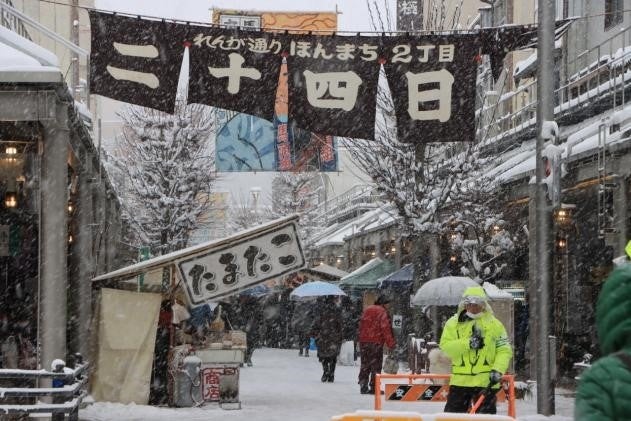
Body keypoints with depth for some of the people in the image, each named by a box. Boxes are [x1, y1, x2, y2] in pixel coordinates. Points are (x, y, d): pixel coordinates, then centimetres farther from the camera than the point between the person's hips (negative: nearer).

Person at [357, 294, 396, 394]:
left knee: (364, 365, 12)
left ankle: (363, 387, 10)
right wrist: (391, 344, -11)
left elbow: (361, 325, 18)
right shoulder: (382, 312, -6)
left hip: (363, 341, 6)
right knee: (376, 365, -1)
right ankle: (374, 388, -4)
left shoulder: (367, 310, 16)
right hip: (376, 342, -6)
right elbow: (385, 329, -13)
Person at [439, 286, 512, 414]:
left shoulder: (494, 324, 5)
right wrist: (468, 343, -18)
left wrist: (498, 370, -14)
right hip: (460, 380, 1)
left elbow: (504, 350, 1)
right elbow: (445, 346, -5)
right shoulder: (453, 323, 7)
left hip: (486, 381, -1)